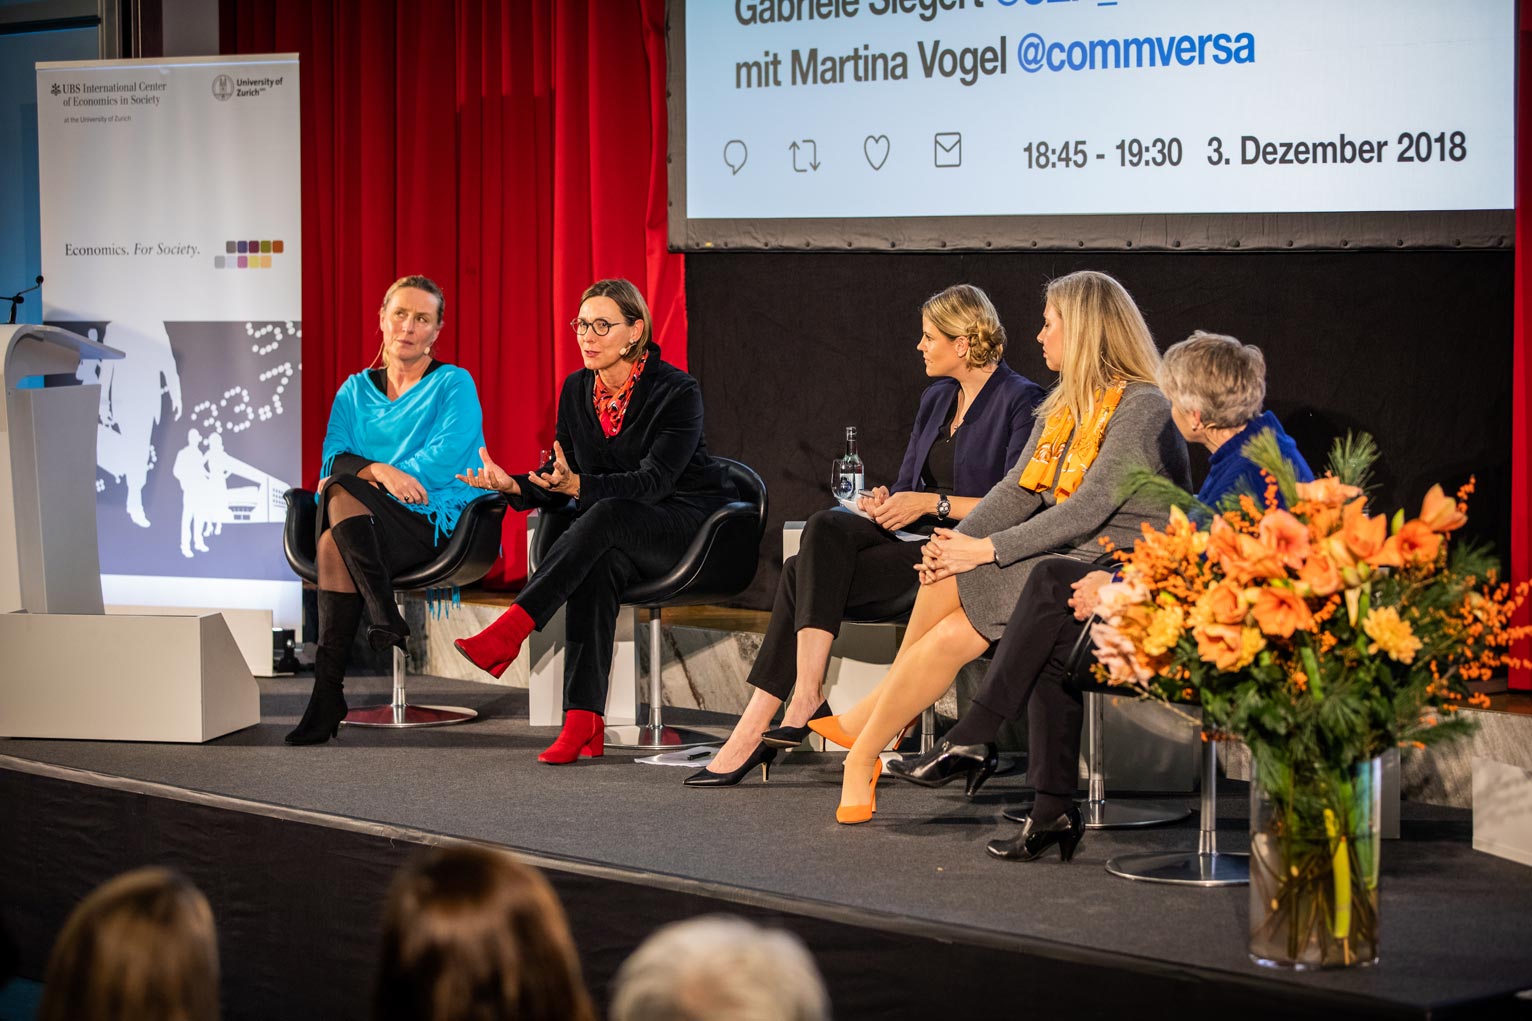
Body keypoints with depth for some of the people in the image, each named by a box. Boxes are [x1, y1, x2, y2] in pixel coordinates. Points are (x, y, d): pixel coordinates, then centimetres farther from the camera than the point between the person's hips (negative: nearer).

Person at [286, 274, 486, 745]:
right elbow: (333, 455, 4)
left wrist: (356, 474, -13)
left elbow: (446, 454, -11)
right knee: (332, 544, -34)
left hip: (434, 523, -4)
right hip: (366, 526, 4)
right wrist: (379, 472, -20)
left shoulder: (454, 384, 7)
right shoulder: (356, 390, 20)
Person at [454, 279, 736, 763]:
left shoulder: (677, 391, -12)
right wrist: (514, 486, -19)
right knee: (600, 564, -34)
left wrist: (578, 485, -39)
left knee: (605, 515, -36)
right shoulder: (577, 389, 5)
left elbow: (653, 480, -23)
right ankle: (583, 723, -42)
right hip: (618, 539, 4)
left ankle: (506, 634, -41)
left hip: (688, 520, -4)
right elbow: (558, 488, 4)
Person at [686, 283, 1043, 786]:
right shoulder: (937, 400, 19)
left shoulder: (1021, 401, -6)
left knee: (804, 575, -21)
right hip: (915, 538, 8)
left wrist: (933, 503, -15)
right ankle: (806, 699, -27)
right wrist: (886, 501, -2)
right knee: (825, 527, -22)